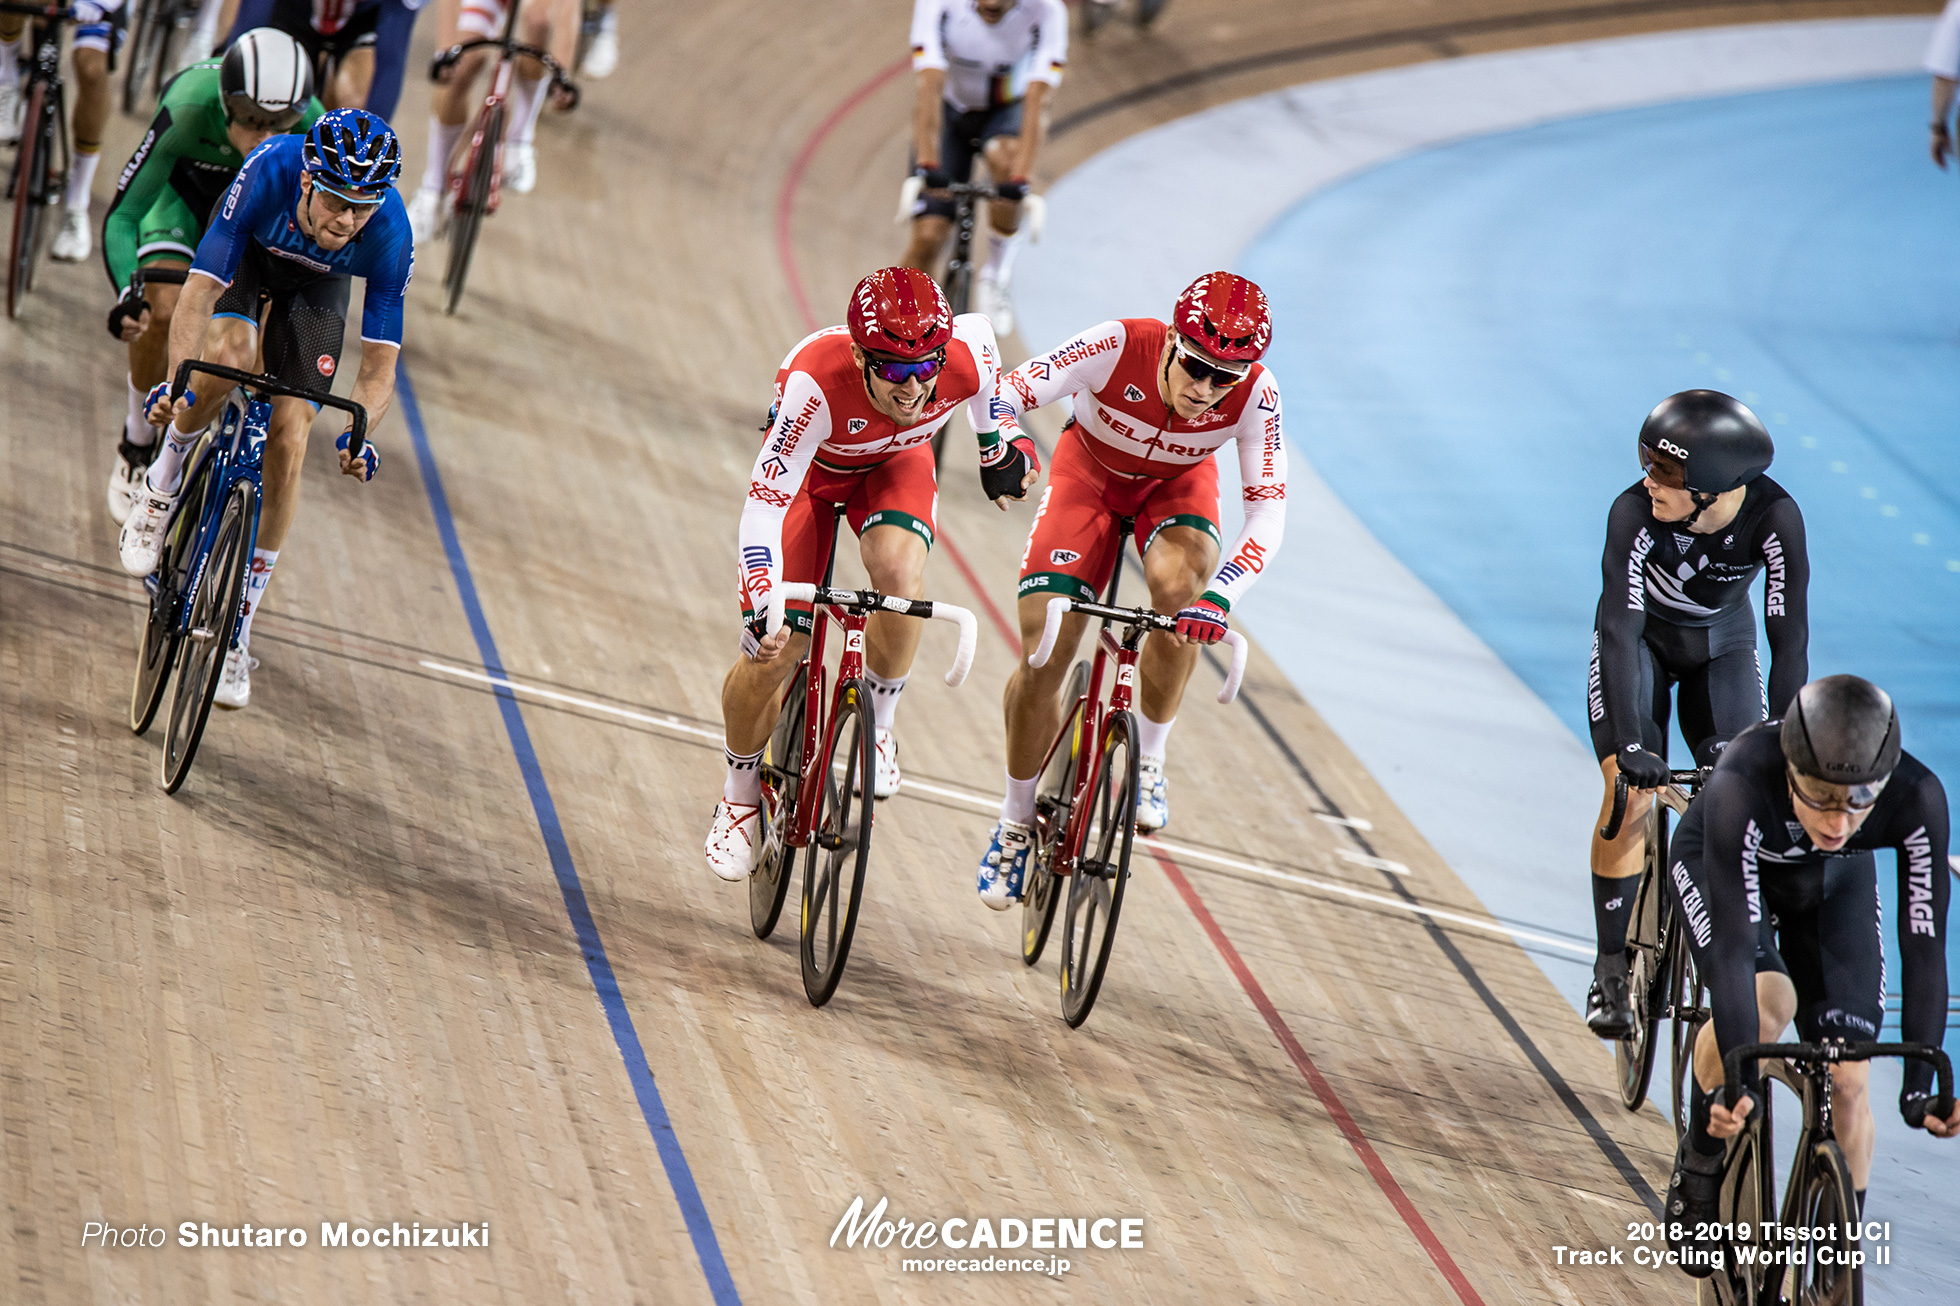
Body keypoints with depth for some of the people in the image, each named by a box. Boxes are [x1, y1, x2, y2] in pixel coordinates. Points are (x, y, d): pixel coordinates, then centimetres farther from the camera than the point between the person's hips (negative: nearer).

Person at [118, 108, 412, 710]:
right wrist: (176, 381, -53)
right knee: (229, 357, -33)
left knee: (287, 439, -9)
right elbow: (200, 289, -39)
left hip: (317, 282, 1)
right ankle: (161, 486, -4)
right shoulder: (268, 172, -40)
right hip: (247, 252, -1)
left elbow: (380, 361, -29)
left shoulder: (389, 235, -35)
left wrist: (359, 432, -47)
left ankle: (238, 626, 2)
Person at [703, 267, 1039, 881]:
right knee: (771, 652, -10)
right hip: (808, 473, -2)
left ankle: (877, 727, -5)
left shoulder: (964, 356, -34)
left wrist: (1001, 442, 7)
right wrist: (762, 603, -54)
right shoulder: (816, 381, -44)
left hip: (894, 467, 2)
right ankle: (741, 796, 20)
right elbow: (766, 501, -42)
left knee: (899, 571, -32)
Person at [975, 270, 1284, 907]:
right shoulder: (1119, 347, -36)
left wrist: (1218, 596, -47)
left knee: (1177, 583, -33)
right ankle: (1017, 822, 11)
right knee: (1043, 646, -11)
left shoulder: (1255, 396, -32)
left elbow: (1268, 513, -32)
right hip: (1091, 467, 0)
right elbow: (1010, 390, -34)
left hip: (1176, 484, 0)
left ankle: (1149, 760, -10)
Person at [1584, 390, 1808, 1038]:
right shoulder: (1635, 512, -35)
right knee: (1630, 790, -18)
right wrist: (1628, 742, -47)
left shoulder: (1773, 517, -33)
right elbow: (1620, 629, -38)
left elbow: (1790, 640, -31)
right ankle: (1612, 968, -8)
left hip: (1721, 645, 2)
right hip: (1641, 640, -1)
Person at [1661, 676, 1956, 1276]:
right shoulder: (1742, 785, -44)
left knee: (1848, 1079, -8)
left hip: (1834, 882, 3)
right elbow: (1734, 945, -44)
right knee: (1765, 1002, -31)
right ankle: (1697, 1169, -5)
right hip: (1717, 864, -3)